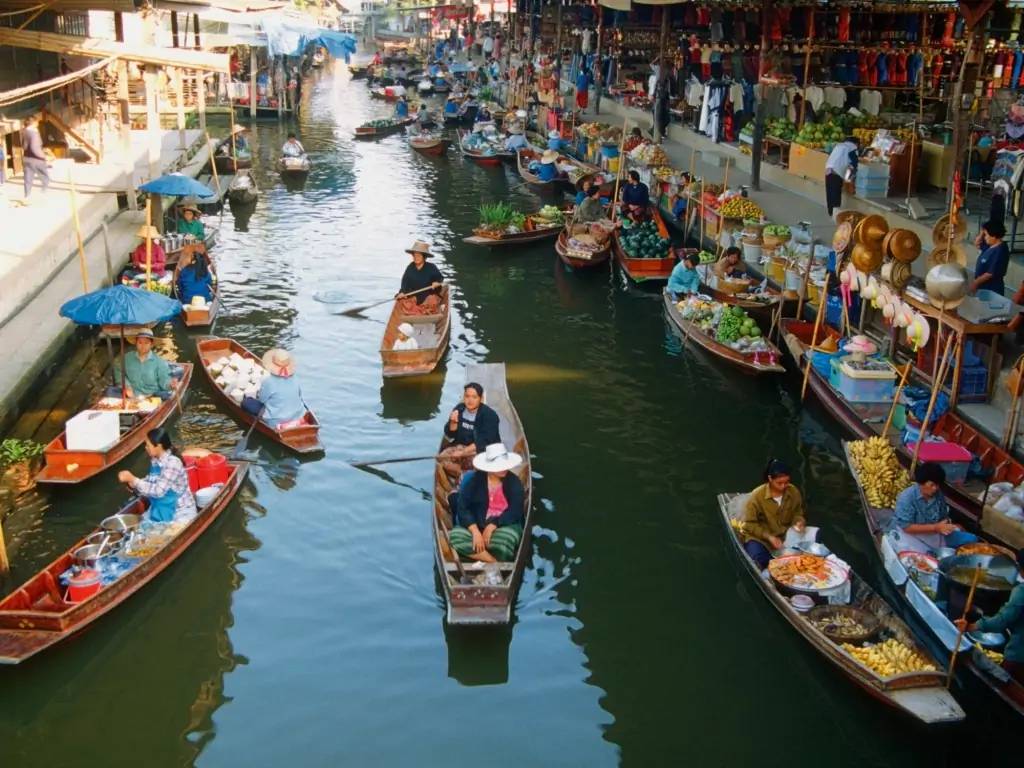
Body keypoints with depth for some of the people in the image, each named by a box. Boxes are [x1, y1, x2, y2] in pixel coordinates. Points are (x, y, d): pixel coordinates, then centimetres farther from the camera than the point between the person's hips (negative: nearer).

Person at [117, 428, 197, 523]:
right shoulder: (155, 461, 2)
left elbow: (159, 490, -27)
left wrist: (132, 479, -24)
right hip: (160, 510, 8)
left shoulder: (173, 462, -23)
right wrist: (132, 483, -8)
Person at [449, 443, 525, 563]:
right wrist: (475, 531, -21)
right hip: (475, 525, 2)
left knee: (504, 539, -38)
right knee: (456, 537, -28)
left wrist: (493, 526, -21)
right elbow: (462, 508, -8)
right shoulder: (475, 480, -3)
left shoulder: (514, 482, -3)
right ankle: (498, 563, -24)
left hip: (505, 525, -2)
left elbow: (515, 512, -10)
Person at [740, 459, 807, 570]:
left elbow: (798, 512, 10)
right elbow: (749, 524, -14)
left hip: (785, 534, 4)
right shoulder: (757, 496, -20)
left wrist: (799, 522, -15)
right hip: (759, 537, -4)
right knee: (760, 560, -33)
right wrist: (769, 536, -25)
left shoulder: (793, 491, -9)